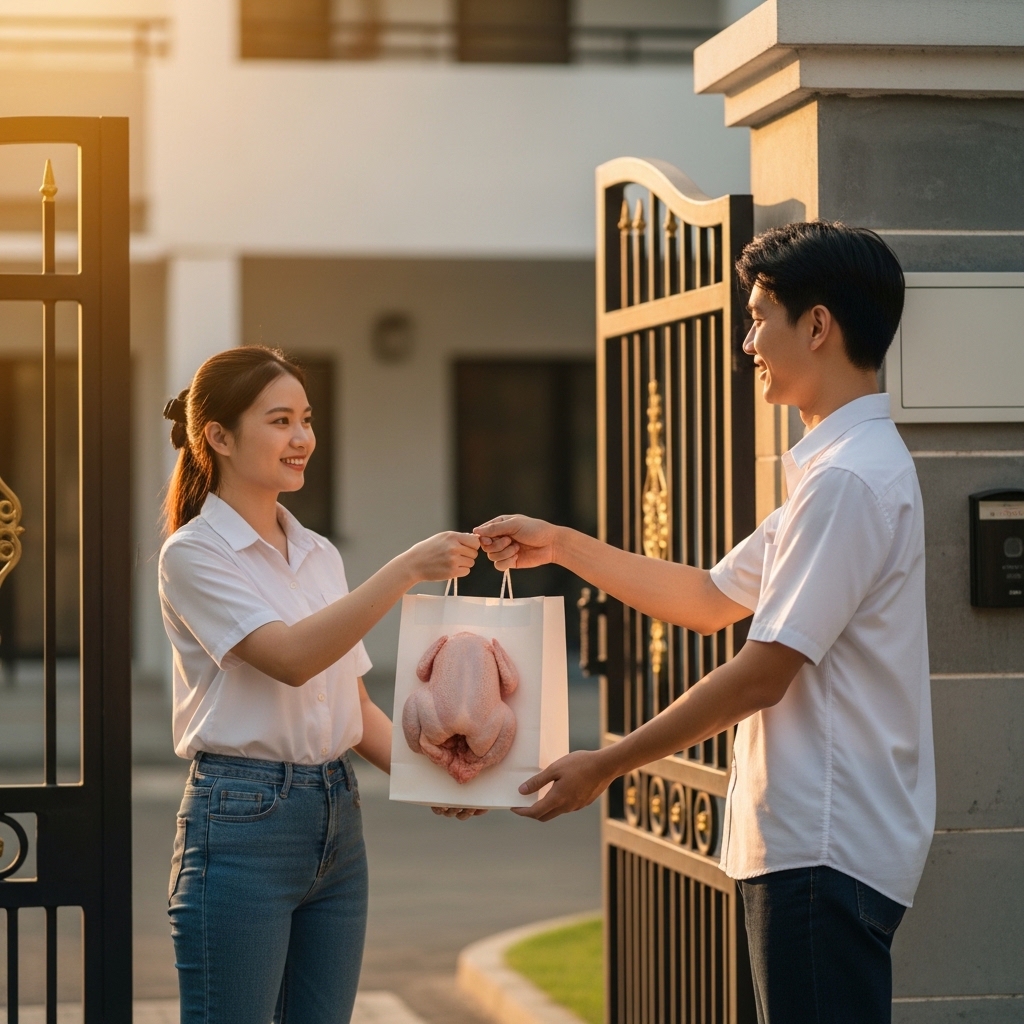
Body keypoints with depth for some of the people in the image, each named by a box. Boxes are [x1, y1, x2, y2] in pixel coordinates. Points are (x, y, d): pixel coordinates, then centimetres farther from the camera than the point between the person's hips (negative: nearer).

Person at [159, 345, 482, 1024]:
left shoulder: (319, 554, 13)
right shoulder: (194, 553, -8)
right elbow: (291, 658, -22)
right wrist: (407, 570, -27)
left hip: (337, 817, 7)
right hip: (244, 821, -7)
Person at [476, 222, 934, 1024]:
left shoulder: (850, 478, -17)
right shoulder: (837, 467, 16)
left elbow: (762, 674, -18)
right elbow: (712, 600, 23)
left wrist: (606, 766, -11)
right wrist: (562, 547, 19)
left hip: (825, 847, -10)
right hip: (814, 840, 10)